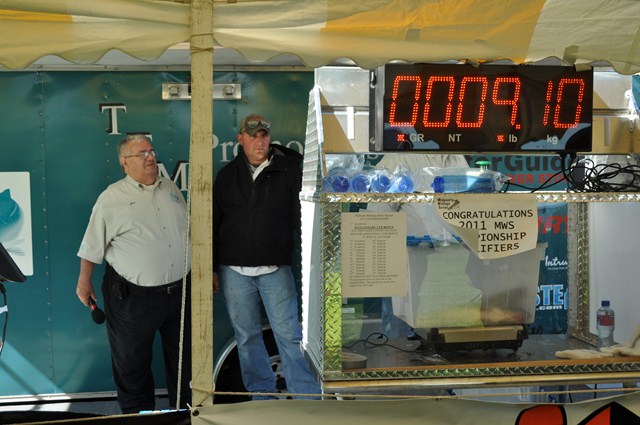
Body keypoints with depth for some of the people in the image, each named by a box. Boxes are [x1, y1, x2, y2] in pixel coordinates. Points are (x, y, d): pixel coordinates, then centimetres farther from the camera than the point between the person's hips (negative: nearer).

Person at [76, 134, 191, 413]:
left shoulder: (171, 190, 9)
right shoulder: (112, 198, -6)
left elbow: (190, 232, 17)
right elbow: (93, 245, -2)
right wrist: (84, 282, -2)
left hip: (180, 291, 4)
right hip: (133, 296, -4)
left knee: (184, 357, 14)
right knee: (132, 362, 8)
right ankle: (139, 414, 26)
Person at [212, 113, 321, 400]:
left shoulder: (288, 170, 0)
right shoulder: (228, 175, 8)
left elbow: (301, 217, -2)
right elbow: (215, 223, 12)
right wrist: (213, 268, 10)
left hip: (276, 269, -3)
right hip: (235, 270, 3)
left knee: (289, 335, -2)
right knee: (247, 337, 9)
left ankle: (307, 398, 5)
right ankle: (261, 396, 22)